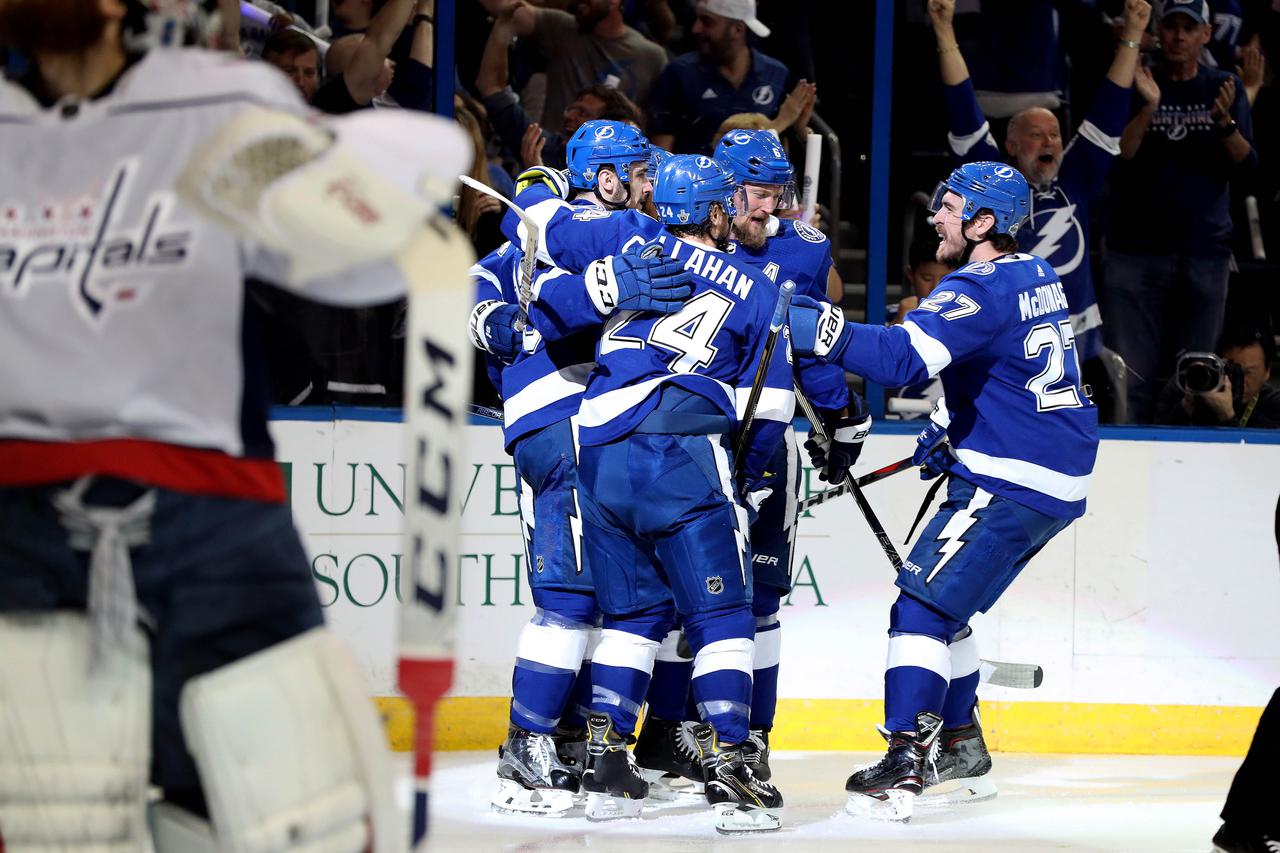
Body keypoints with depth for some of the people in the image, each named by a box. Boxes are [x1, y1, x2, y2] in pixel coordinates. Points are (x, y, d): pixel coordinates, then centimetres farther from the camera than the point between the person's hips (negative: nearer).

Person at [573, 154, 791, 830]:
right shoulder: (756, 292, 13)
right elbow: (769, 406, 12)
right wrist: (750, 482, 22)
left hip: (600, 454, 3)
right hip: (686, 457, -3)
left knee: (634, 610, 16)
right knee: (719, 615, 1)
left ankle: (604, 760, 10)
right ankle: (724, 767, -9)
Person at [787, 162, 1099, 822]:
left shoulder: (982, 290, -19)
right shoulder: (1036, 277, 12)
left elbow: (902, 356, -33)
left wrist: (817, 329, -35)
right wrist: (948, 428, 18)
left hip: (1011, 485, -10)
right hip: (1056, 476, 10)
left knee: (923, 604, -13)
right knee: (941, 603, 20)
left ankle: (907, 762, -20)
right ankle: (960, 744, 28)